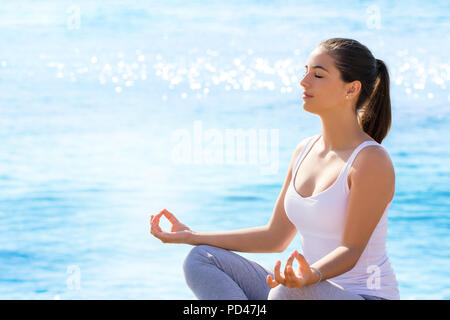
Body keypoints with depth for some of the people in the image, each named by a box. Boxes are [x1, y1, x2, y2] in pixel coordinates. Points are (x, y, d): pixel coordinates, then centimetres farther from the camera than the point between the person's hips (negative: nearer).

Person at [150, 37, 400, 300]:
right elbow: (275, 237, 13)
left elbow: (350, 250, -17)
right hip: (313, 291, 8)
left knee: (289, 293, -39)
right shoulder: (305, 151, 9)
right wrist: (192, 237, 9)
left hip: (365, 296, -8)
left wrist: (312, 276, -40)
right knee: (201, 259, -5)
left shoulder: (371, 161, -15)